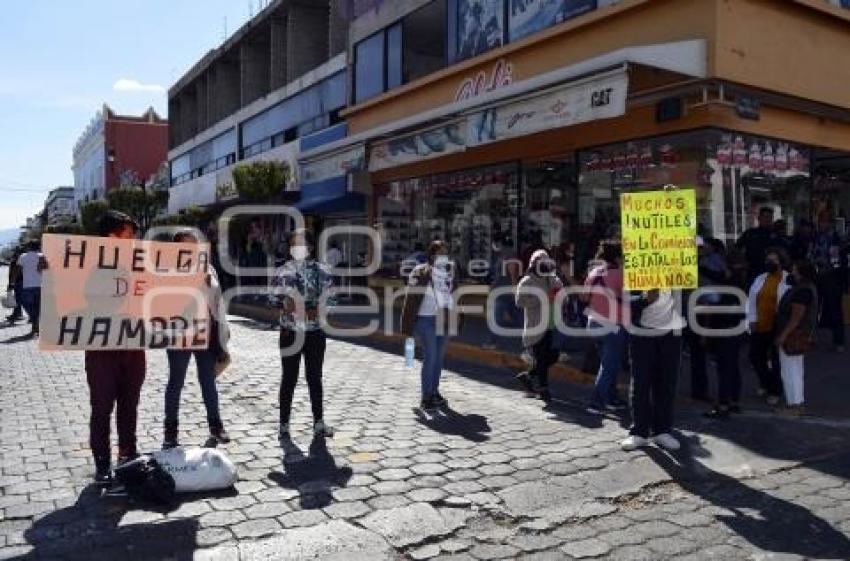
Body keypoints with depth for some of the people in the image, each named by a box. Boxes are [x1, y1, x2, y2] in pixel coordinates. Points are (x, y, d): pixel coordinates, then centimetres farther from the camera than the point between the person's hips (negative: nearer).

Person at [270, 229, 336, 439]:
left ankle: (319, 423, 22)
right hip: (290, 332, -1)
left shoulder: (322, 270, 2)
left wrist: (316, 310, -14)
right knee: (289, 378, 4)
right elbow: (274, 299, -1)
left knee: (315, 377, 11)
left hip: (315, 331, 1)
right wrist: (284, 302, -21)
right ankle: (284, 424, 15)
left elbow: (330, 299, 2)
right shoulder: (282, 271, 1)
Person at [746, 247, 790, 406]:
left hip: (778, 327, -5)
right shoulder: (759, 279, 8)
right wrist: (752, 320, 0)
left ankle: (774, 391, 22)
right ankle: (766, 382, 36)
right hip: (759, 327, 5)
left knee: (776, 360, 6)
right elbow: (751, 300, 8)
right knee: (755, 356, 9)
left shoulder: (789, 280, -9)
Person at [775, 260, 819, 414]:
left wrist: (783, 335, -21)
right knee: (795, 371, 17)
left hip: (794, 336, -10)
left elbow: (796, 317, -24)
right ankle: (797, 403, 26)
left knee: (790, 371, -2)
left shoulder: (802, 291, -22)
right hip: (799, 336, 10)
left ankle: (794, 405, 5)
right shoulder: (806, 287, 10)